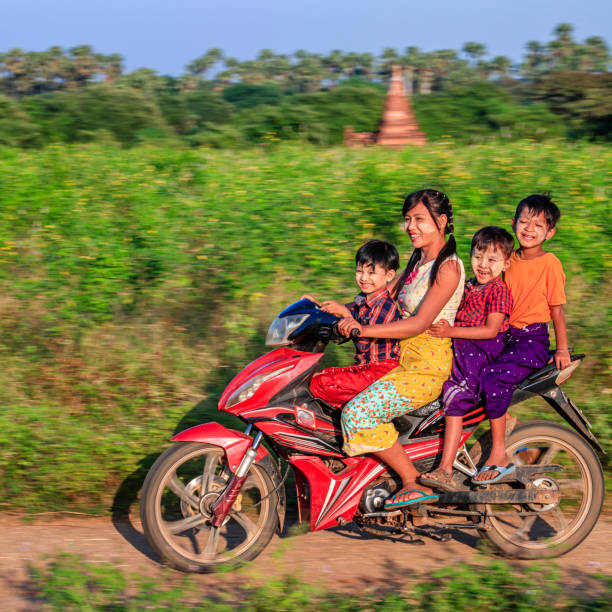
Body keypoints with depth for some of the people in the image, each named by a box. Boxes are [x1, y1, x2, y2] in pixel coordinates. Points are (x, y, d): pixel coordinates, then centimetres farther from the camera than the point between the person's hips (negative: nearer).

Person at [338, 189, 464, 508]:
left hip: (429, 365, -10)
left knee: (358, 412, -22)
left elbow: (420, 323, -22)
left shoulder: (448, 267, -15)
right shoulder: (418, 258, 14)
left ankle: (415, 484, -12)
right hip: (405, 359, 10)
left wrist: (364, 329, -28)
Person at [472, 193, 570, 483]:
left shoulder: (550, 264, -7)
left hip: (533, 339, -7)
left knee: (495, 376, -29)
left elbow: (557, 309, -4)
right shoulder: (509, 260, 10)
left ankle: (498, 456, -22)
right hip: (504, 335, 7)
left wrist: (562, 349, -4)